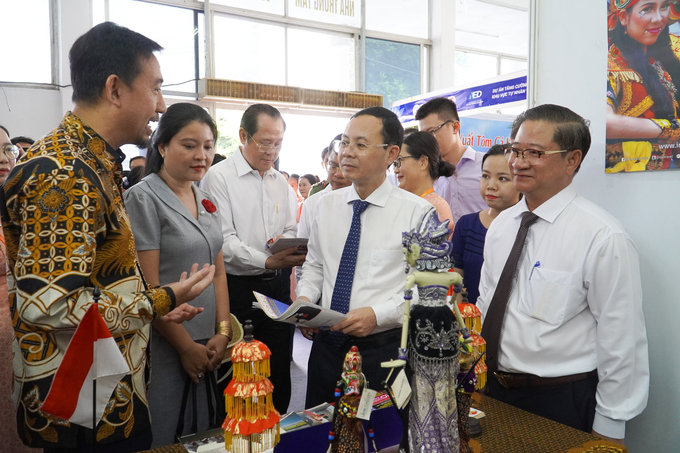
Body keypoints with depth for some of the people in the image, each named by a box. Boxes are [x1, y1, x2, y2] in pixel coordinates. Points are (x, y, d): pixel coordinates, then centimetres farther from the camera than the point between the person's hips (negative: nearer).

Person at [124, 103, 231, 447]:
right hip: (165, 349, -6)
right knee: (163, 439, 8)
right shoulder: (143, 198, -12)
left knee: (203, 437, 17)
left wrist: (223, 333, -1)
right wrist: (187, 346, -11)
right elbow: (147, 287, -15)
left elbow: (218, 272, 10)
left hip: (208, 346, 7)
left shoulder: (206, 201, 9)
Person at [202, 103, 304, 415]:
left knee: (279, 372, 13)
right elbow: (224, 241, -15)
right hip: (238, 288, -5)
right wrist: (267, 262, -24)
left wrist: (287, 242, -8)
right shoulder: (219, 177, -7)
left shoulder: (280, 182, 12)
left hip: (277, 287, 6)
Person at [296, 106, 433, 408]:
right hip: (326, 344, 5)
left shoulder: (417, 211, -10)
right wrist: (304, 298, -4)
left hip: (383, 348, -4)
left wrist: (378, 314, -21)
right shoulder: (327, 205, 5)